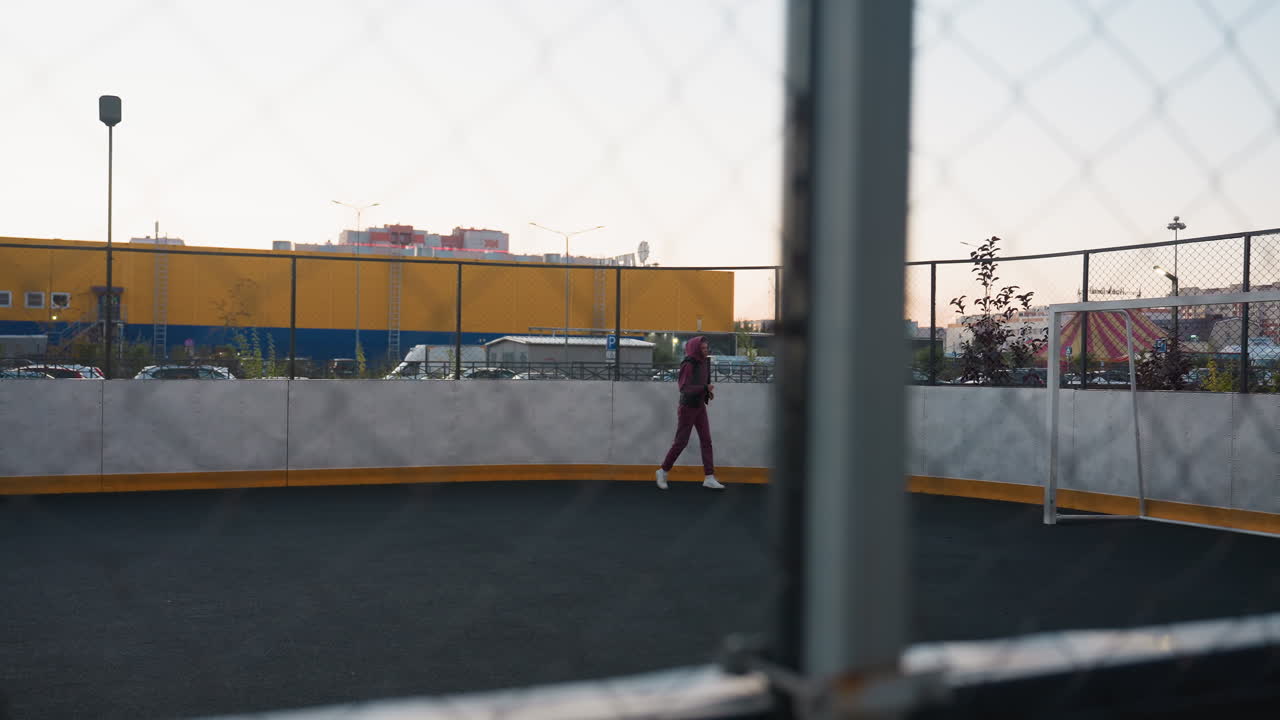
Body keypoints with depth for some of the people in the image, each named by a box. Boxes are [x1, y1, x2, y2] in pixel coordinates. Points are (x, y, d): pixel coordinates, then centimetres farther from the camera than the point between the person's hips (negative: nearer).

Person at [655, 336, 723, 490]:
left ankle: (709, 478, 0)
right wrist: (705, 388, -35)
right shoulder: (687, 365, -21)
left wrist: (709, 392, 2)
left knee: (706, 440, 0)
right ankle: (663, 471, 20)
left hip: (700, 406, 7)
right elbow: (684, 388, -27)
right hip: (687, 407, -7)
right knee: (681, 441, 1)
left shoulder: (704, 362, 3)